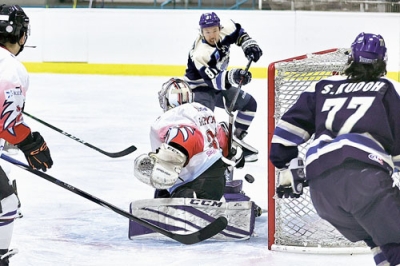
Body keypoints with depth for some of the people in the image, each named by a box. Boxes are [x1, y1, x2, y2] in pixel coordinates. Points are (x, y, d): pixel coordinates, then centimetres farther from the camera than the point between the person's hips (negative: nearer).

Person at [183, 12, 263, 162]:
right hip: (199, 88, -8)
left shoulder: (225, 30, -17)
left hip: (219, 84, 8)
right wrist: (233, 76, -53)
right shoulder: (200, 54, -35)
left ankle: (237, 137, 26)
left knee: (249, 103, 12)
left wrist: (249, 44, -9)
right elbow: (213, 80, -38)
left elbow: (238, 32, 7)